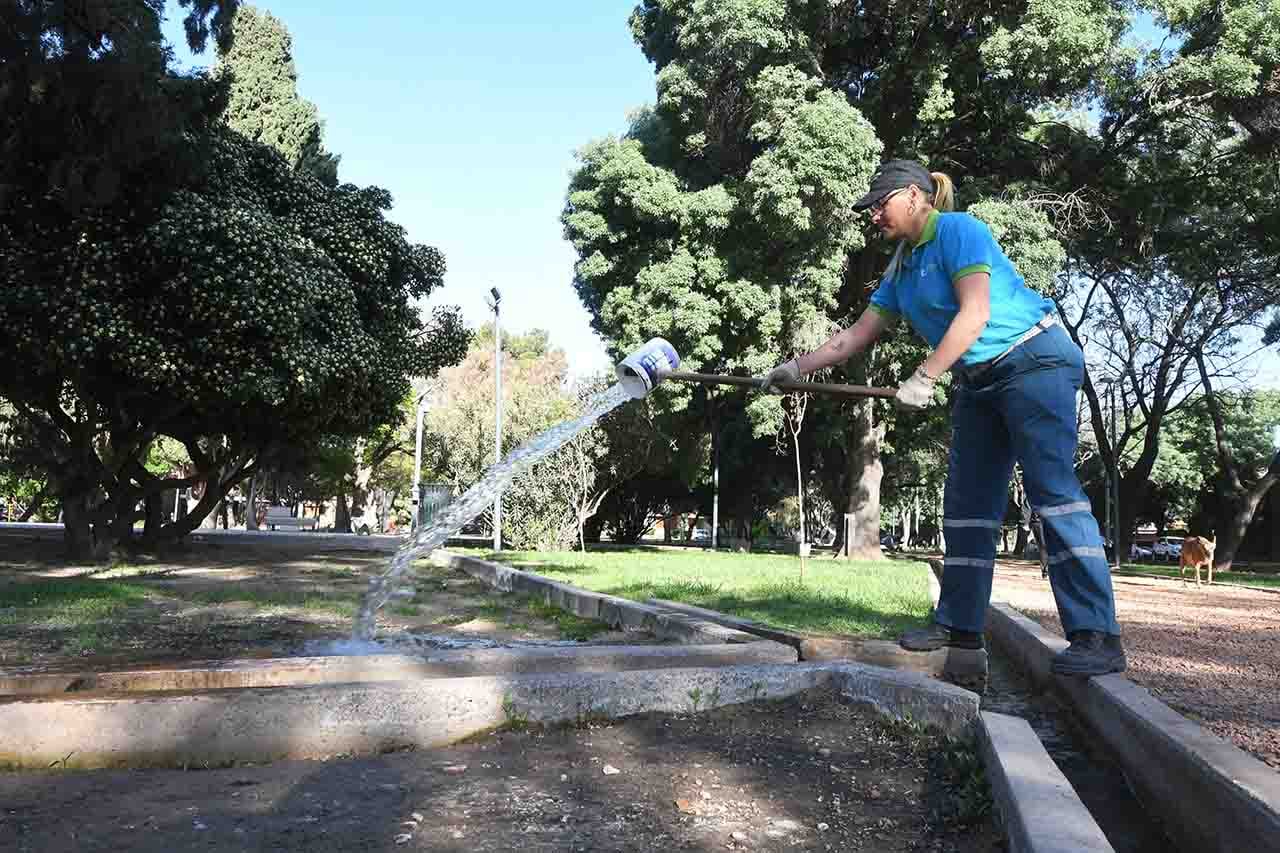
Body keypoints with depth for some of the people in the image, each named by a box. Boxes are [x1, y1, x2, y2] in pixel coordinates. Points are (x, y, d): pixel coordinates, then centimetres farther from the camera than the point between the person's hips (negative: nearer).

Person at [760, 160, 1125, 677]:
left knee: (1052, 488, -17)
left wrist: (925, 378, -23)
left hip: (1033, 362, -9)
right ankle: (959, 623, 14)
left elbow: (975, 313, -20)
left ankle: (1097, 637, -17)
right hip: (978, 382, 9)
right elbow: (858, 334, 16)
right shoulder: (901, 269, 15)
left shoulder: (957, 230, -10)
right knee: (965, 502, 7)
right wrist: (797, 368, 10)